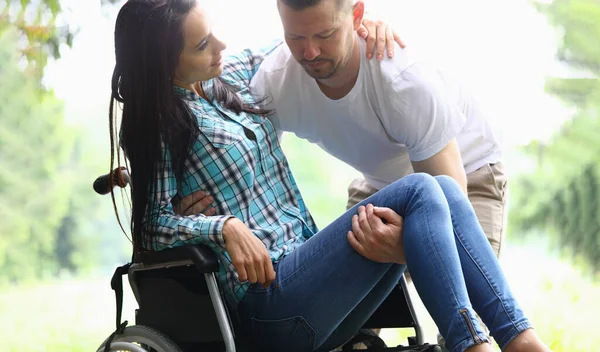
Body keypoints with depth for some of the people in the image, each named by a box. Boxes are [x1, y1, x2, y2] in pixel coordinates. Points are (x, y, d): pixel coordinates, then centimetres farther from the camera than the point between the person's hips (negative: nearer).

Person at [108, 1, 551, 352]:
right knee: (419, 192, -22)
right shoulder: (159, 123, -3)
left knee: (445, 190, -13)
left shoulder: (229, 78, 17)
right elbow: (153, 223, -8)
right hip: (268, 300, -8)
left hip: (302, 264, 8)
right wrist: (225, 228, -24)